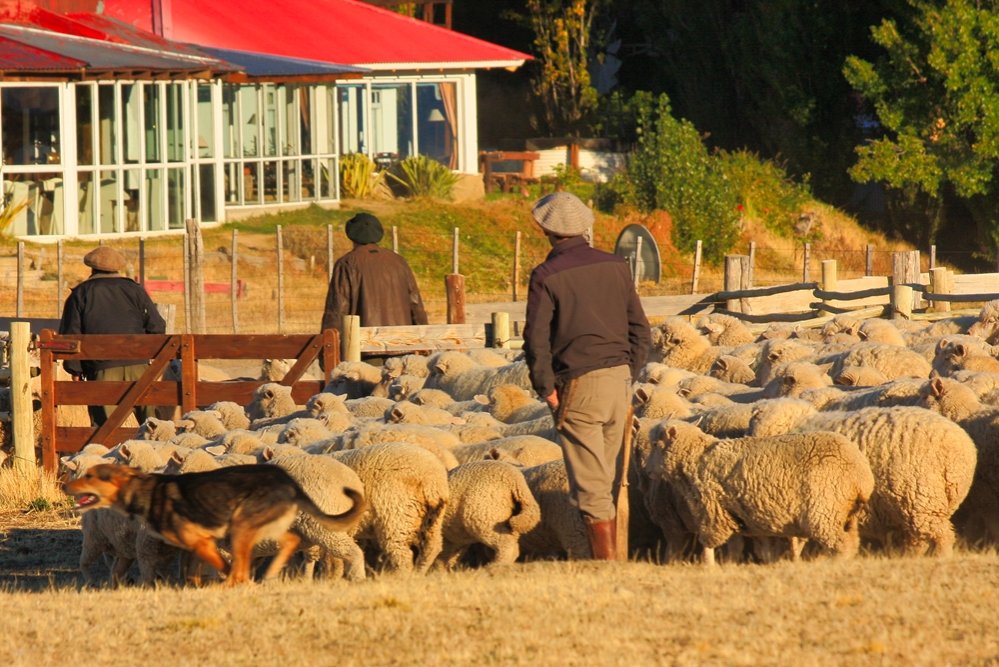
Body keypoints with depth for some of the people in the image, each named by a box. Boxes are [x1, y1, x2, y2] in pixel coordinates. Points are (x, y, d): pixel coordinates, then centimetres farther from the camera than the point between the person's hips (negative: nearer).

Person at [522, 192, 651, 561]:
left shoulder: (546, 275, -7)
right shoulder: (615, 266, 8)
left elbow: (536, 338, -11)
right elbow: (639, 327, 11)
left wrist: (546, 388, -3)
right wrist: (629, 375, 16)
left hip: (578, 386, -6)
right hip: (619, 379, 6)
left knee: (591, 486, -4)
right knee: (609, 481, 16)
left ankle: (607, 562, -9)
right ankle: (610, 553, 20)